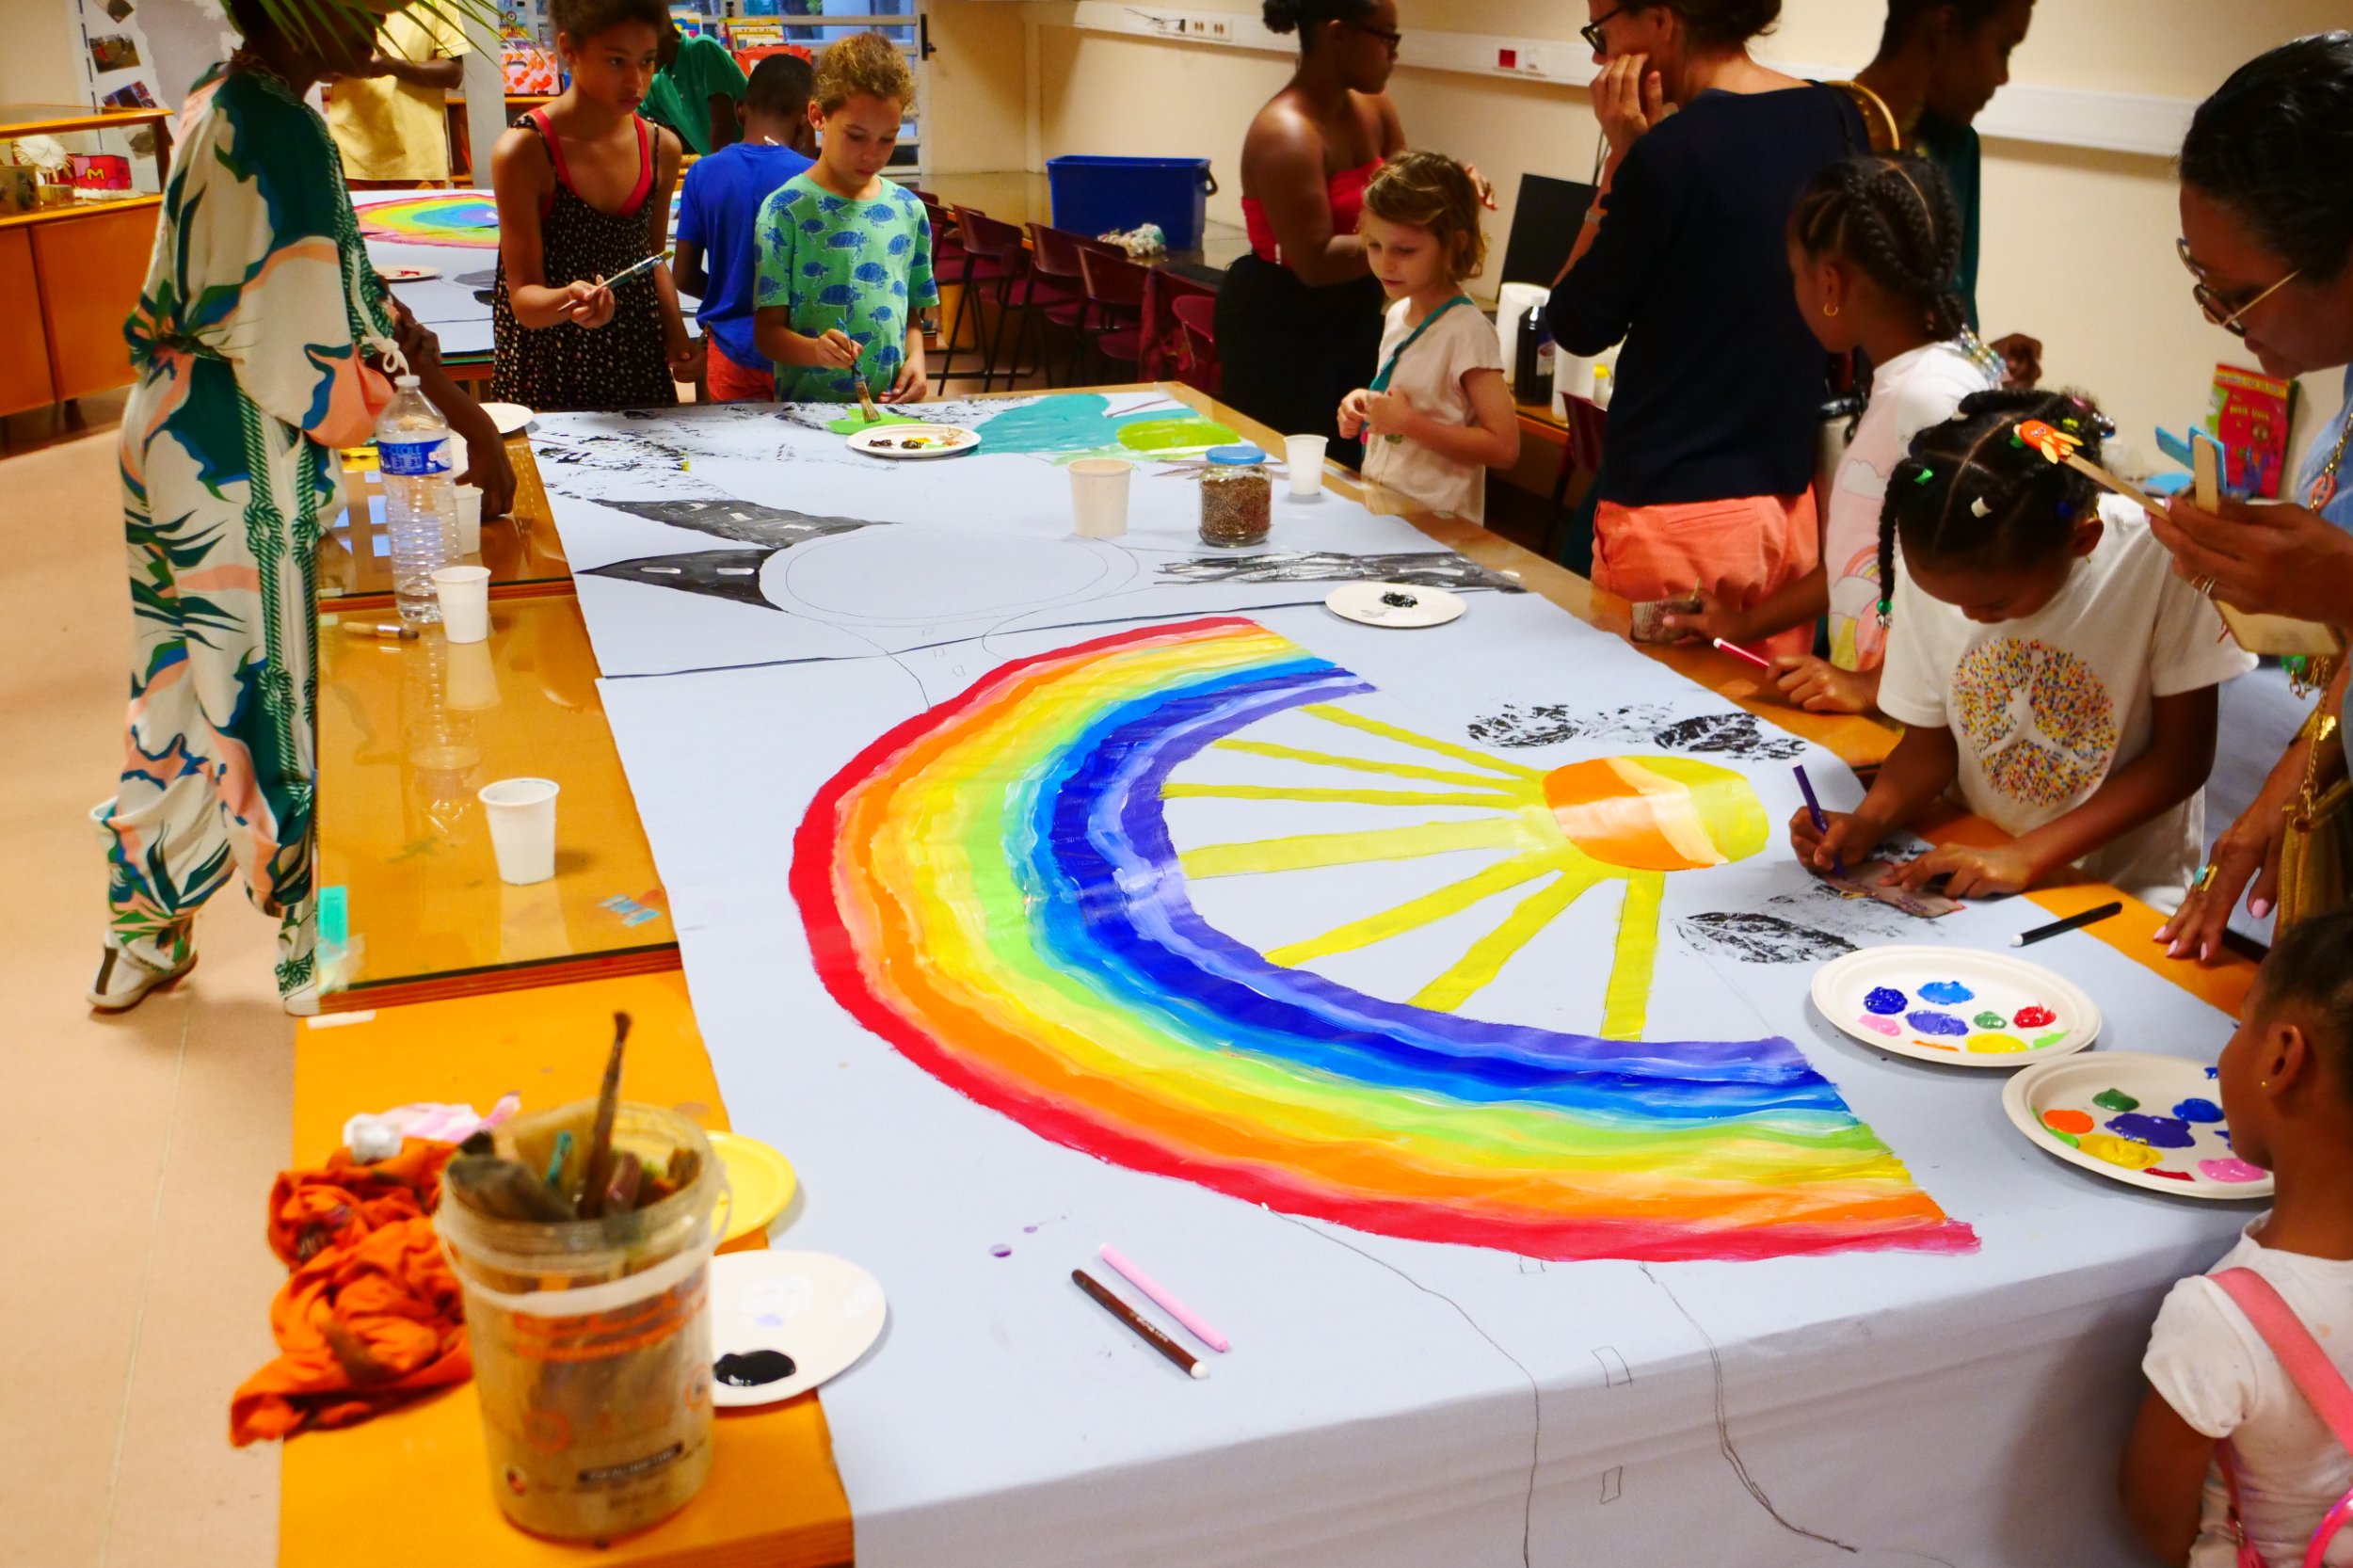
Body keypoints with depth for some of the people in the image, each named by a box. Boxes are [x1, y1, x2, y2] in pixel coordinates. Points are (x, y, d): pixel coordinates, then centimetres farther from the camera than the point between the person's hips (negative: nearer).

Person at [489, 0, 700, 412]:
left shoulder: (661, 149, 2)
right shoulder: (523, 152, -14)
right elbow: (524, 296, -13)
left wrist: (676, 335, 1)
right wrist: (566, 301, -35)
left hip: (641, 373, 5)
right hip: (547, 378, -4)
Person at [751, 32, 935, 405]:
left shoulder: (908, 210, 12)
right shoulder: (786, 210, -3)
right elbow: (768, 331, -3)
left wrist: (915, 358, 1)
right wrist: (815, 350, -23)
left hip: (892, 408, 4)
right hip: (809, 408, -3)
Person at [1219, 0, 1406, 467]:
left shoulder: (1373, 107, 3)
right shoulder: (1286, 132, -24)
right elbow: (1316, 262, -28)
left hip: (1350, 318, 9)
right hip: (1280, 332, -8)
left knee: (1353, 466, 13)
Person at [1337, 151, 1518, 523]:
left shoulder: (1467, 331, -13)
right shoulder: (1398, 313, 10)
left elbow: (1504, 447, -18)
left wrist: (1409, 422, -21)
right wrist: (1363, 403, 7)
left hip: (1433, 524, -7)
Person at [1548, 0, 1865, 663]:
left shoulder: (1671, 153, -17)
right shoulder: (1837, 118, 4)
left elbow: (1578, 328, -6)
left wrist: (1620, 159, -6)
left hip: (1677, 515, -7)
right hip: (1794, 506, 7)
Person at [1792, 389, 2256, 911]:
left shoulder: (2159, 557, -19)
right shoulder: (1929, 566, -9)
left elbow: (2181, 755, -12)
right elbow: (1931, 740, 3)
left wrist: (2027, 856, -20)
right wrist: (1867, 822, -17)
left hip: (2126, 891, -3)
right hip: (1975, 878, 3)